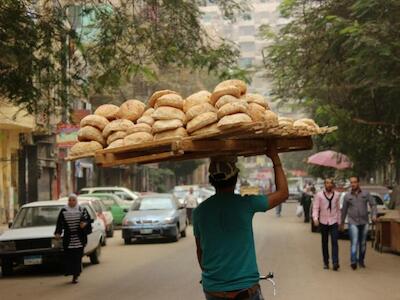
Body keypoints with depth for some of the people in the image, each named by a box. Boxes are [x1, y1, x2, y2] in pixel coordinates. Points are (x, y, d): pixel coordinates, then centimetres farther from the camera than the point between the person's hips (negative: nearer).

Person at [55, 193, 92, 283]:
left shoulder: (82, 210, 5)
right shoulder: (63, 211, 5)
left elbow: (88, 220, 5)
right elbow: (59, 224, 4)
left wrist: (85, 224, -16)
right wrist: (58, 233, -9)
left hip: (79, 239, -1)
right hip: (68, 239, 1)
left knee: (78, 257, -3)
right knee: (69, 257, -2)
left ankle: (75, 275, 4)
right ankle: (74, 274, 12)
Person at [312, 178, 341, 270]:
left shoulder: (336, 195, 5)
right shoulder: (319, 195, -1)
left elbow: (338, 208, 12)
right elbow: (315, 207, -5)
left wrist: (339, 221, 11)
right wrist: (315, 218, -20)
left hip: (334, 222, 0)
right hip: (323, 222, 0)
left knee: (334, 242, -11)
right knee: (324, 243, 7)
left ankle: (335, 262, -18)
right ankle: (326, 262, 16)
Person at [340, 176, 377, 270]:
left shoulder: (366, 194, 3)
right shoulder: (347, 196, 4)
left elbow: (373, 204, 3)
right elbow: (344, 210, 11)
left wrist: (374, 215, -14)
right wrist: (342, 223, 16)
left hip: (364, 222, 2)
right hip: (353, 222, -2)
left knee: (363, 243, 9)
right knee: (354, 242, -14)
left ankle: (361, 260, 22)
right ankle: (353, 262, -18)